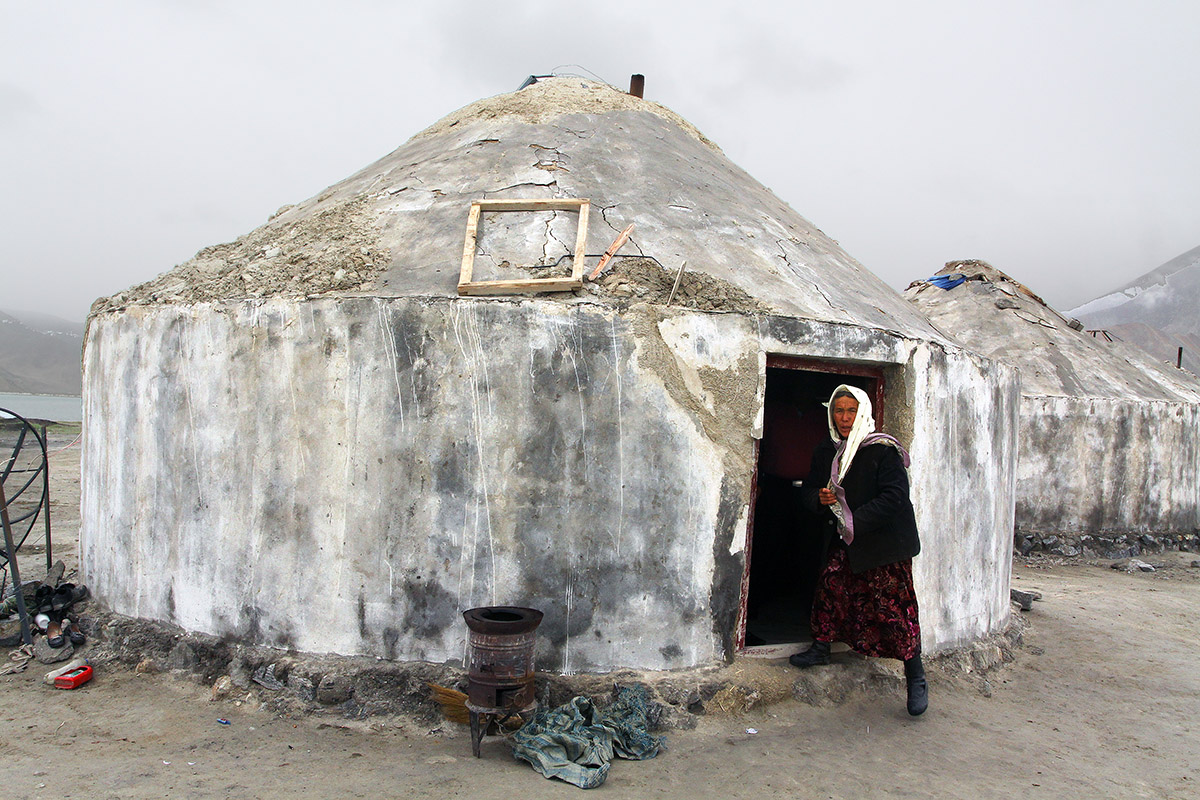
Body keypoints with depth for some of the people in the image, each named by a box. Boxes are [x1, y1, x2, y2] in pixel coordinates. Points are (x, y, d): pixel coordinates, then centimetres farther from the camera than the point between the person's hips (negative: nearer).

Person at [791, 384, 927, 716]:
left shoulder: (883, 450, -12)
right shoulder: (826, 450, 8)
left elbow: (895, 496, -18)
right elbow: (808, 489, 15)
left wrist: (855, 521, -24)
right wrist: (820, 497, -9)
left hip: (883, 542, -6)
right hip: (841, 540, 6)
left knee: (893, 605, -3)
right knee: (829, 586, 2)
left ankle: (915, 677, 10)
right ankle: (820, 649, 24)